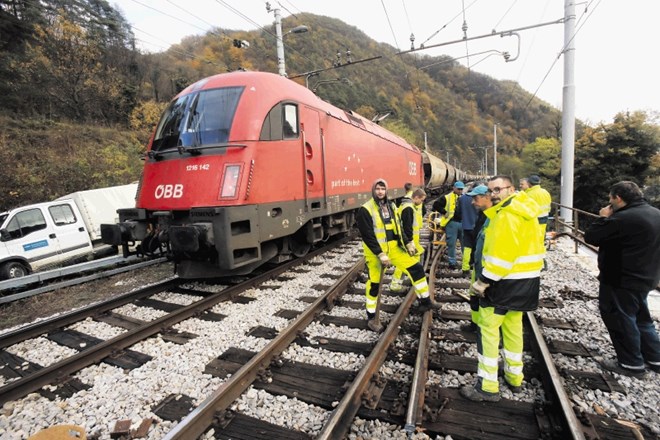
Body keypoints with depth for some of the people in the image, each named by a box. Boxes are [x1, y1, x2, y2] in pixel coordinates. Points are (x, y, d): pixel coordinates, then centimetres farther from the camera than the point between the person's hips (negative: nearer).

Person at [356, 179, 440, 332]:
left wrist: (408, 243, 7)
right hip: (375, 251, -6)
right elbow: (368, 236, -18)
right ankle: (371, 317, 20)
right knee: (375, 283, 2)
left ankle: (425, 301, 25)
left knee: (416, 268, 7)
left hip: (393, 247, 6)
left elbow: (398, 228, 15)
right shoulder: (366, 210, -14)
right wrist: (380, 254, -22)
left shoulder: (391, 206, 7)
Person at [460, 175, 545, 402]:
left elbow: (501, 253, -25)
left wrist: (483, 281, -21)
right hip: (526, 279, 10)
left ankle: (487, 386, 4)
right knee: (513, 327, 20)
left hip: (507, 281, -10)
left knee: (488, 329, -3)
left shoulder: (507, 214, -19)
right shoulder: (525, 210, 12)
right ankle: (514, 377, 33)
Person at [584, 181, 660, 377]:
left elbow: (591, 237, -19)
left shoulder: (623, 218, -26)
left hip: (621, 280, -9)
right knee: (641, 318, 24)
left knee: (621, 321, 7)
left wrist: (603, 218, -6)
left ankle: (632, 364, 19)